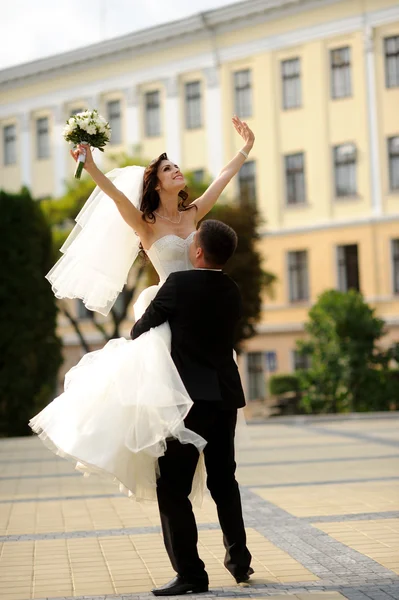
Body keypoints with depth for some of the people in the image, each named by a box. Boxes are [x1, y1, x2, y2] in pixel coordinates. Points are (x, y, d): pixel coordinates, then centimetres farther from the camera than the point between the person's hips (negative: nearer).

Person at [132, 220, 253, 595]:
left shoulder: (179, 284, -10)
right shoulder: (232, 292, 9)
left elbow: (142, 329, -1)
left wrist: (135, 335, 22)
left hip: (190, 398, -7)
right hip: (226, 397, 7)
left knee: (173, 487, -2)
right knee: (223, 479, 20)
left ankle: (190, 573, -5)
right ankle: (238, 558, 23)